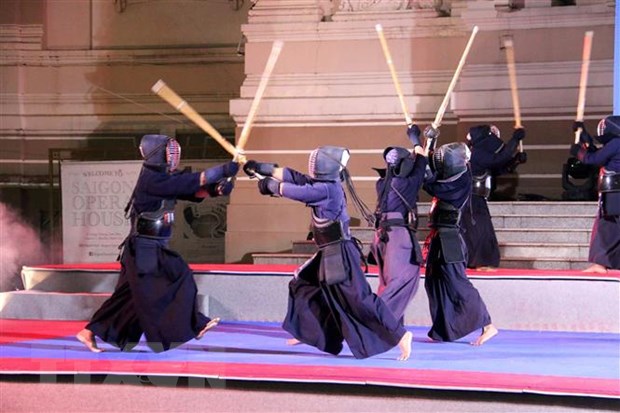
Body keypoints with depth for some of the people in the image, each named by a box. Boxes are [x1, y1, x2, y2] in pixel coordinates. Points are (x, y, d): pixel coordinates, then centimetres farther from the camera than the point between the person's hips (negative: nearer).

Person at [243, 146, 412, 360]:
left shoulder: (327, 189, -21)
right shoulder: (324, 184, 6)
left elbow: (297, 191, -17)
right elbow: (294, 177, 9)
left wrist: (270, 185, 0)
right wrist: (263, 168, 10)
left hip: (340, 254, -10)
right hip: (330, 253, 10)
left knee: (358, 299, -12)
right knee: (302, 284, 21)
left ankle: (401, 336, -12)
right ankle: (308, 333, 33)